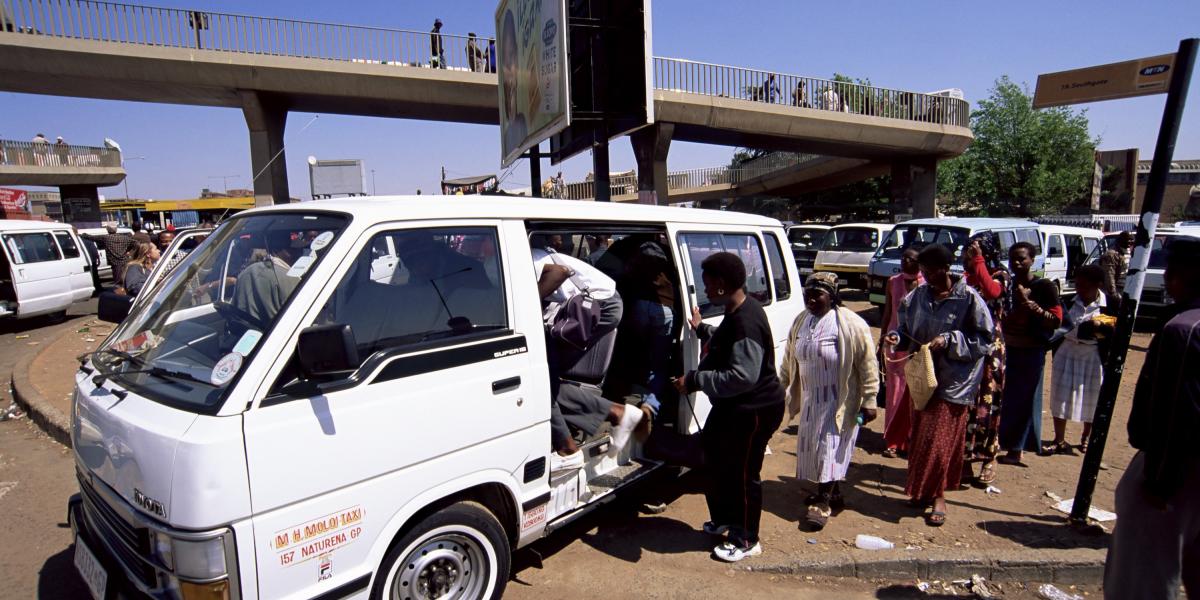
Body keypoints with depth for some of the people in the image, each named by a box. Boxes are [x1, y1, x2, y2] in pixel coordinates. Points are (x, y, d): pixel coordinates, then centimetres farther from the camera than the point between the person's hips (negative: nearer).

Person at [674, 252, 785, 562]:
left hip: (753, 409, -11)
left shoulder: (746, 322, -29)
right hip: (732, 405, 11)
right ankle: (723, 519, 45)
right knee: (716, 460, 23)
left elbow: (743, 376, -33)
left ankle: (745, 541, 25)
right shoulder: (736, 312, 5)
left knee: (743, 473, 5)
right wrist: (702, 328, 20)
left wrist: (695, 380, -28)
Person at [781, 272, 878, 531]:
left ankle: (823, 504, 7)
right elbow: (790, 360, 13)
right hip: (811, 398, 7)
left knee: (831, 449, -3)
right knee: (812, 446, 14)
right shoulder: (801, 321, 3)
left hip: (839, 401, -7)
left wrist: (869, 401, -15)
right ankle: (832, 494, 33)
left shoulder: (851, 325, -17)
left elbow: (867, 365, -15)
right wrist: (780, 387, 16)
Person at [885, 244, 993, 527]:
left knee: (941, 438, 0)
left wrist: (949, 341, -19)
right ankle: (922, 490, 29)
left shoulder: (968, 298, -12)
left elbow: (984, 339, -8)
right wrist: (897, 337, -7)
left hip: (953, 379, -5)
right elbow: (906, 326, 13)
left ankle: (938, 496, 17)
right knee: (920, 435, 13)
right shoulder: (919, 295, 1)